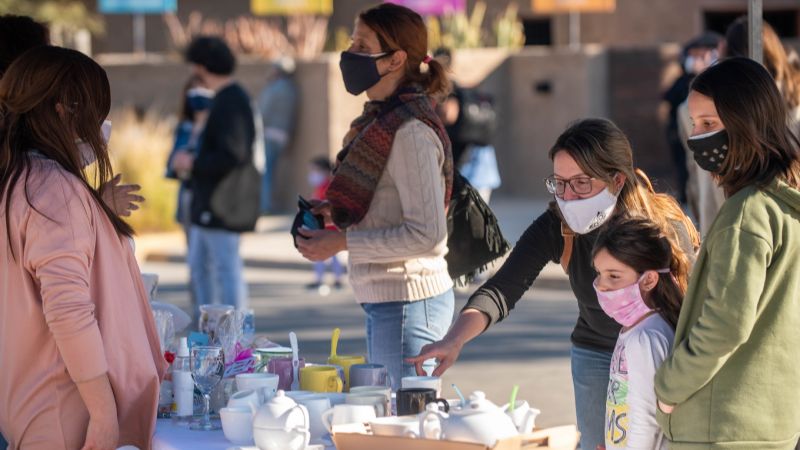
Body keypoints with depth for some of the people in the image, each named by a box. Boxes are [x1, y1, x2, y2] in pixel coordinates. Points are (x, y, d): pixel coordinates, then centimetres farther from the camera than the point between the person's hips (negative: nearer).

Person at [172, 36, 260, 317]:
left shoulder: (229, 103, -18)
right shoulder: (228, 98, 15)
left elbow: (231, 155, -25)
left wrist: (193, 163, -14)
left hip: (222, 207, -11)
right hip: (209, 203, 11)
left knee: (227, 269, -7)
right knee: (200, 266, 17)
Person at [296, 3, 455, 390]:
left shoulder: (411, 131, -17)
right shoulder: (381, 119, 13)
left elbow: (426, 234, -21)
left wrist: (342, 243, -18)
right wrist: (336, 212, 7)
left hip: (407, 300, -10)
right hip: (384, 300, 10)